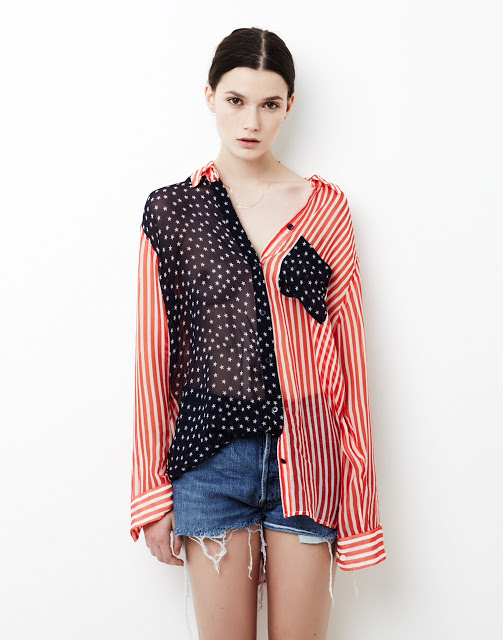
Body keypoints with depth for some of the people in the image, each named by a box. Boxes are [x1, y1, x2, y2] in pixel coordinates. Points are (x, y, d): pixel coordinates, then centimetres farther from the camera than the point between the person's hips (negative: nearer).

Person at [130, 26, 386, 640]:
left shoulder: (325, 207, 2)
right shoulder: (170, 210, 2)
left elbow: (348, 347, 2)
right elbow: (154, 355, 2)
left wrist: (359, 493, -1)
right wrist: (152, 493, 2)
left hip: (305, 453, 1)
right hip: (211, 452, 0)